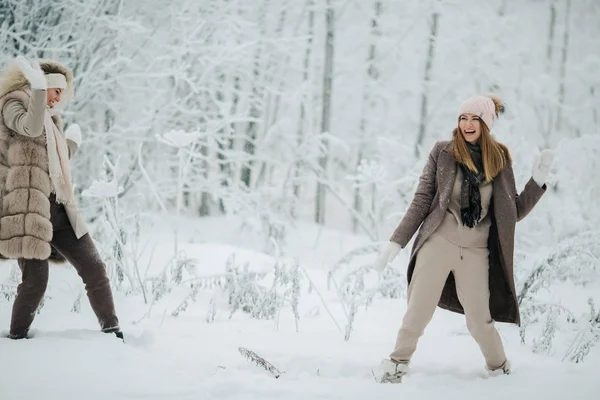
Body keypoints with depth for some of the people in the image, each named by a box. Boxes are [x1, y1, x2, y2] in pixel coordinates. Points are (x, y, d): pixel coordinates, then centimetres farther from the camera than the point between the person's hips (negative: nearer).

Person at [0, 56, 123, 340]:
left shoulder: (50, 119, 26)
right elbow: (31, 127, -24)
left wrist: (72, 144, 30)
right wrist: (38, 87, -27)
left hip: (58, 208, 8)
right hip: (28, 207, -8)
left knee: (94, 270, 4)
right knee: (36, 280, -13)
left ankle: (111, 331, 11)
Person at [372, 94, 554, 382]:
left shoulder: (500, 161, 7)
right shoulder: (443, 152, 2)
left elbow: (515, 212, 10)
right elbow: (421, 201, 3)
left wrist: (537, 180, 0)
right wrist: (396, 242, -2)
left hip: (476, 251, 1)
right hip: (438, 243, -1)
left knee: (480, 321, 0)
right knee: (418, 313, -2)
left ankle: (500, 370, 23)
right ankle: (397, 363, 18)